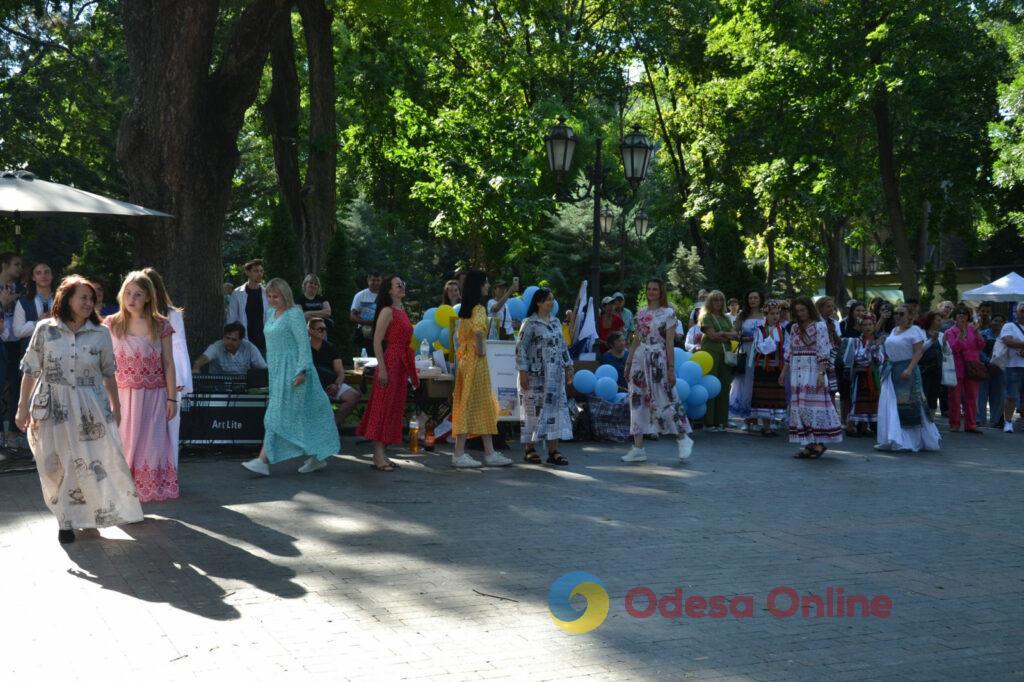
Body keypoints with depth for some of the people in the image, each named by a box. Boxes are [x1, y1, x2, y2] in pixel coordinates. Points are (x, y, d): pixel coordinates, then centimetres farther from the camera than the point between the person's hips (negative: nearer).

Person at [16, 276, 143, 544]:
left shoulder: (100, 334, -1)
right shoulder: (45, 330, -4)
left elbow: (108, 373, 9)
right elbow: (30, 370, 1)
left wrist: (115, 406, 13)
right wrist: (23, 407, 1)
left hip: (91, 408, 0)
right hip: (53, 408, 0)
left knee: (97, 461, -2)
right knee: (57, 466, 6)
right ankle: (67, 519, 20)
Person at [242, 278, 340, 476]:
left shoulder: (294, 314, -11)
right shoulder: (271, 313, 15)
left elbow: (304, 343, -15)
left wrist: (302, 371, -21)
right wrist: (270, 367, 22)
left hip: (291, 369, -8)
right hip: (277, 371, 8)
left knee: (278, 414, -10)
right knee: (301, 415, 10)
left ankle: (263, 461, -12)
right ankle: (316, 458, 16)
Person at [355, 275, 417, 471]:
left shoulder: (402, 311, 17)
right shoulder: (387, 311, -9)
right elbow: (377, 341, -15)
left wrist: (412, 371, 19)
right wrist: (382, 368, -21)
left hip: (402, 366, 9)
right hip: (390, 363, -9)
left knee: (396, 408, 9)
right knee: (384, 407, -6)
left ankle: (382, 455, 14)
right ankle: (379, 457, -5)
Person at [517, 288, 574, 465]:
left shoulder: (556, 322, 12)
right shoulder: (530, 323, -7)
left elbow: (563, 346, 18)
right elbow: (521, 349, -10)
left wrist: (568, 367, 14)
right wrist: (522, 373, -14)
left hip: (555, 376, 6)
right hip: (536, 376, -6)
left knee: (555, 408, 0)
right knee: (534, 410, 0)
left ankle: (553, 451, 1)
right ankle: (529, 449, 11)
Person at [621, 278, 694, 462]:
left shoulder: (668, 313, -3)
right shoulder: (641, 313, 12)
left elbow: (670, 342, -7)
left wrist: (671, 368, -11)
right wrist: (628, 363, 12)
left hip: (658, 361, -5)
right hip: (640, 360, 5)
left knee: (664, 400, -4)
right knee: (638, 402, 3)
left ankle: (682, 438, 16)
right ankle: (638, 448, 6)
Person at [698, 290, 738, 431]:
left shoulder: (725, 318, 21)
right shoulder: (706, 316, 2)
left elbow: (736, 335, 11)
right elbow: (712, 335, -10)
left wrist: (722, 334, -5)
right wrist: (728, 335, 2)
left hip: (725, 355, 6)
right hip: (710, 354, -6)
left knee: (724, 388, 2)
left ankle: (720, 422, 6)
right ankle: (708, 422, -6)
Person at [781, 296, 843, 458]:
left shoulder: (819, 326, -5)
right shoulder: (795, 328, 15)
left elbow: (823, 352, -11)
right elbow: (789, 352, 19)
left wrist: (821, 374, -17)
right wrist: (784, 372, 16)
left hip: (813, 370, -7)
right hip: (797, 372, 7)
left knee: (813, 404, -9)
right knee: (799, 406, 4)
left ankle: (819, 443, -3)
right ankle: (809, 444, 8)